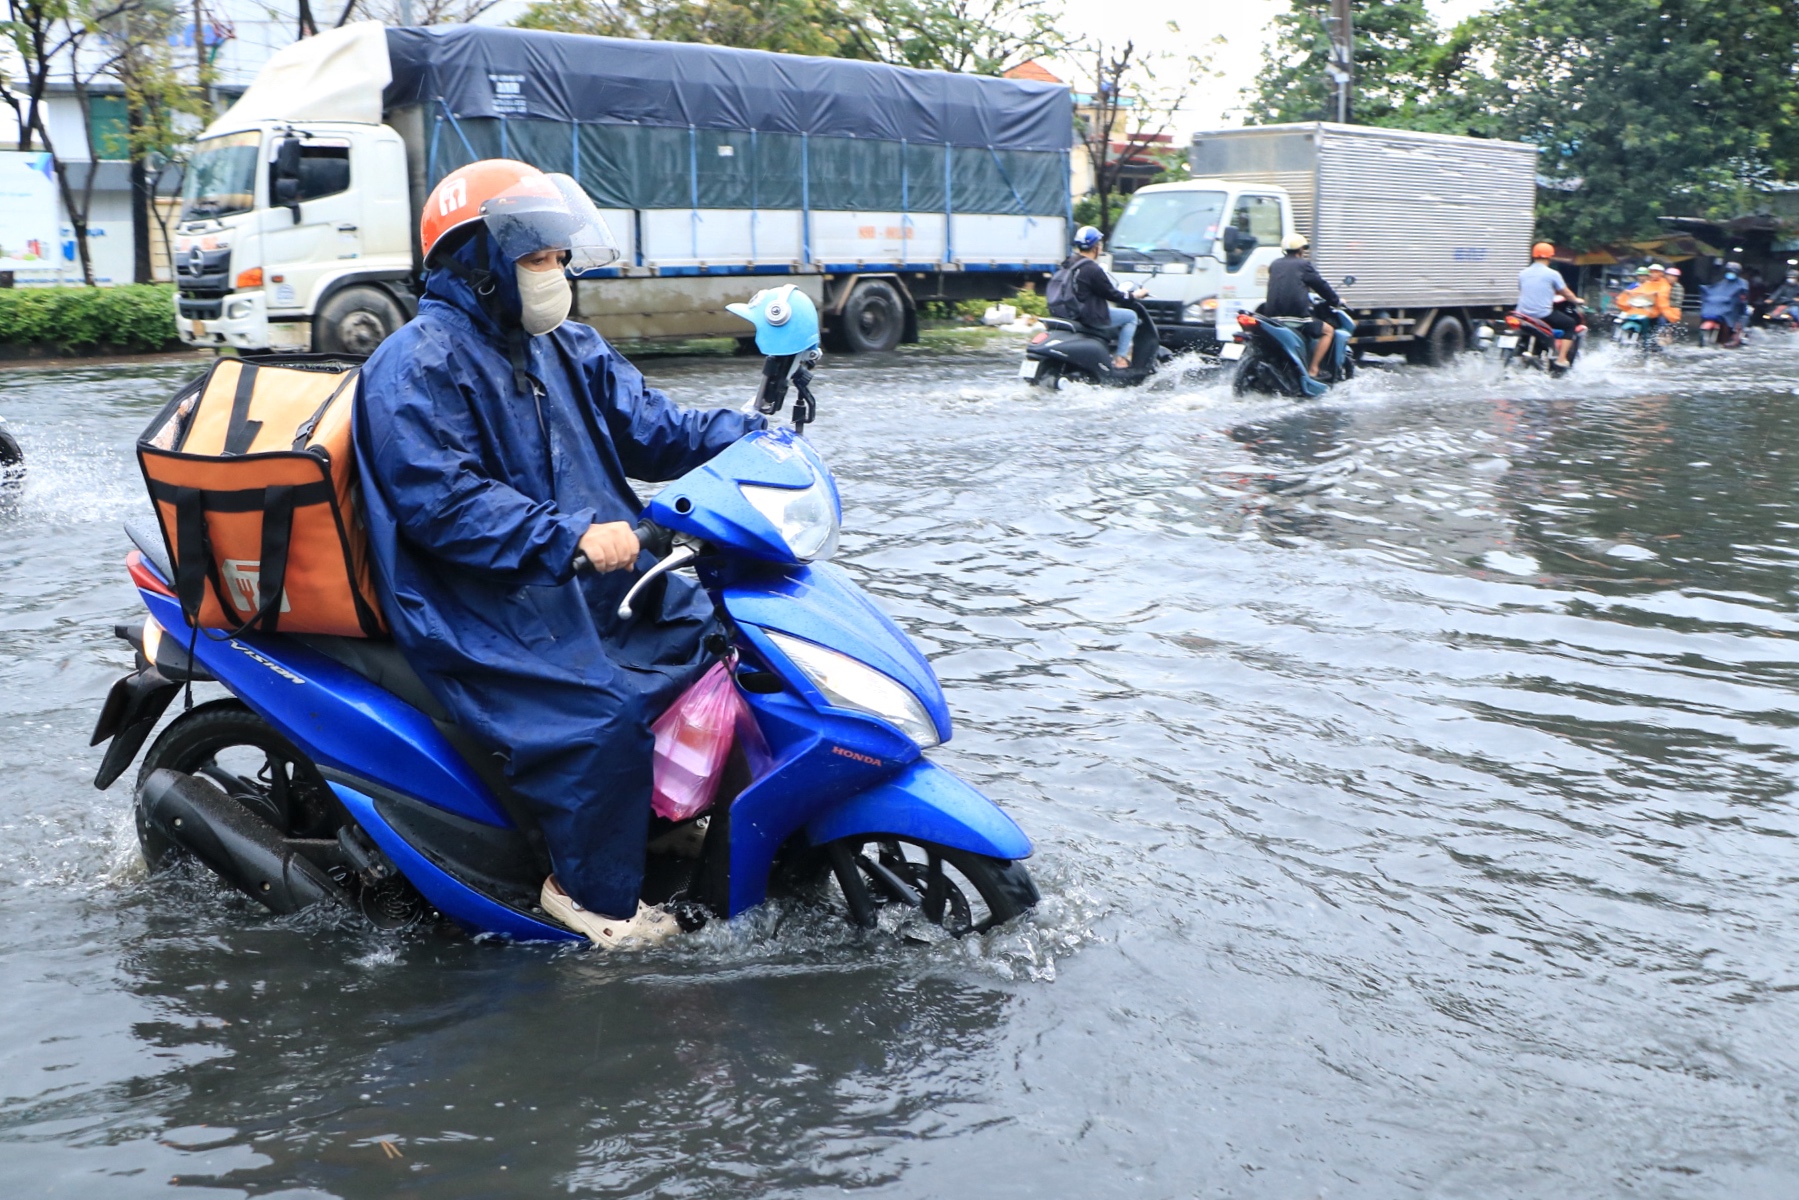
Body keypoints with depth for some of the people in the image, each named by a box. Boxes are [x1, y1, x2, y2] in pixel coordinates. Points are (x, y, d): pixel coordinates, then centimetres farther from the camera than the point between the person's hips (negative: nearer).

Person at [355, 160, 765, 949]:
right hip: (482, 603, -9)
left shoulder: (568, 350, 15)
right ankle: (593, 891, -6)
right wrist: (570, 536, -31)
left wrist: (747, 439, -8)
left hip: (588, 580, 9)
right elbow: (440, 499, -22)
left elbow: (646, 427, 9)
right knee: (605, 713, -27)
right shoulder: (418, 366, -11)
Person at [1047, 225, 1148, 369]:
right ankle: (1120, 358, 1)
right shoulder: (1092, 269, -19)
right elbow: (1111, 294, -14)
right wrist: (1134, 295, 2)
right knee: (1131, 316, 6)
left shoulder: (1068, 264, 9)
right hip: (1089, 316, -9)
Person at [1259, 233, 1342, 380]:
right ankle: (1313, 369, 1)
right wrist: (1336, 301, 22)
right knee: (1328, 330, 11)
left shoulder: (1274, 264, 17)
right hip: (1297, 314, -6)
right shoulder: (1304, 265, 1)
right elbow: (1322, 286, 5)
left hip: (1272, 314, 6)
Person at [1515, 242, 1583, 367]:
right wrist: (1576, 300, 24)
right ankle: (1561, 359, 5)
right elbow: (1566, 293, 2)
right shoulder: (1552, 274, -6)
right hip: (1543, 315, -5)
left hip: (1523, 315, 5)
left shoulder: (1523, 273, 7)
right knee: (1570, 324, 15)